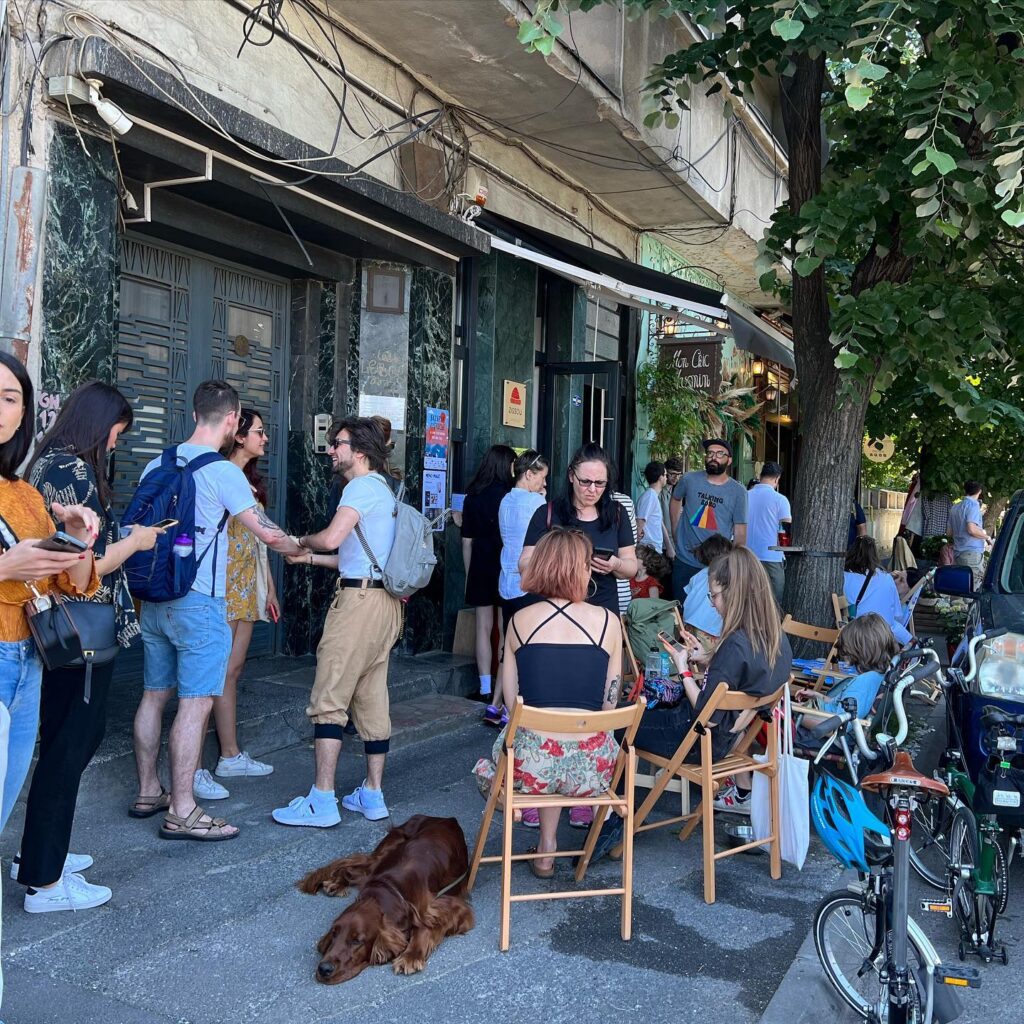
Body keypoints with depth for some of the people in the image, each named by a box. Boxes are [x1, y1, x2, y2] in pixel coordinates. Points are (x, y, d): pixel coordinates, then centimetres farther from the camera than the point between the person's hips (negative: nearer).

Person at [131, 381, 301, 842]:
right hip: (198, 603, -8)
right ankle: (181, 812, 0)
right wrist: (302, 549, 9)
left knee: (154, 695, 15)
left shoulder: (156, 465, 8)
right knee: (195, 704, -4)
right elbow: (268, 533, -10)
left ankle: (147, 792, 27)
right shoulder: (222, 472, -13)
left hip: (155, 599, 8)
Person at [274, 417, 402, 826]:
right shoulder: (383, 488, 22)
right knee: (373, 700, 12)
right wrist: (309, 559, 21)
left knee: (329, 700, -6)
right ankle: (372, 795, 17)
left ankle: (321, 800, -5)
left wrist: (303, 541, -1)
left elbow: (331, 537, -23)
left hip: (359, 600, -10)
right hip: (385, 602, 10)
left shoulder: (362, 487, -9)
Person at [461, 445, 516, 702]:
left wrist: (469, 573, 14)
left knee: (484, 627, 7)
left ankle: (486, 687, 8)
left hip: (480, 567, 3)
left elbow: (467, 541, 7)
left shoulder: (473, 496, 5)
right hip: (506, 566, -3)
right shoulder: (510, 495, -7)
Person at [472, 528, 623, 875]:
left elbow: (512, 700, 6)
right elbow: (609, 703, 7)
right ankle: (546, 848, 30)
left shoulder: (520, 620, 2)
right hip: (591, 768, 0)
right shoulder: (608, 621, 1)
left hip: (532, 762, 1)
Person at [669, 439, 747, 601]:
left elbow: (740, 532, -2)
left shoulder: (738, 491, -4)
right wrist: (675, 531, 12)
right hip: (684, 562, 1)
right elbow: (675, 499, 20)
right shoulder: (690, 480, 0)